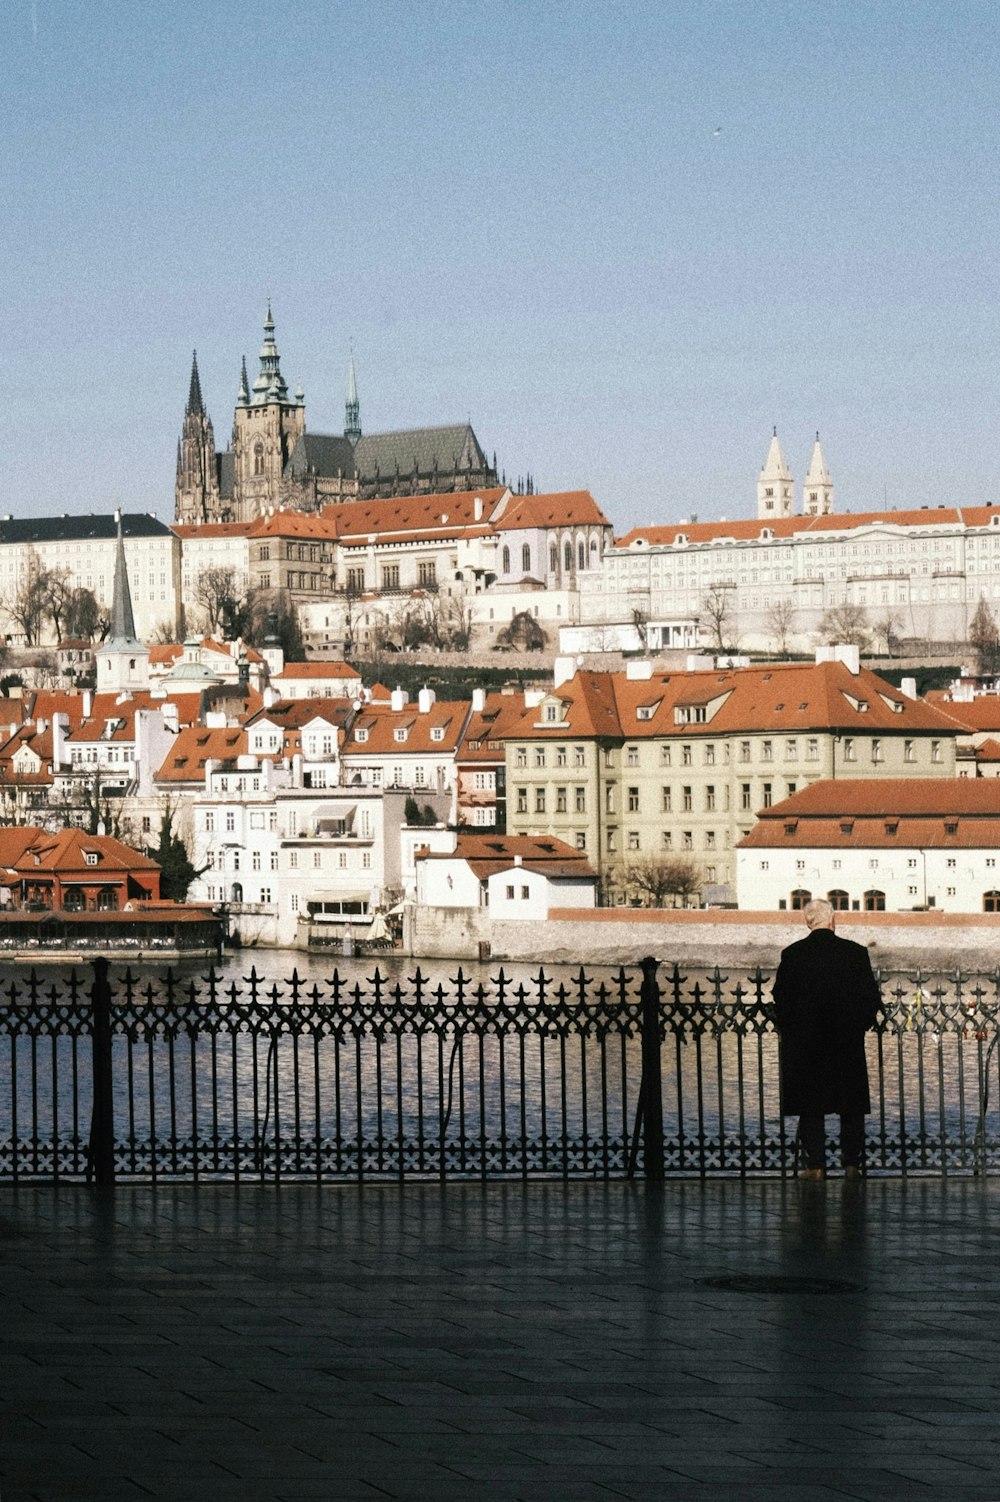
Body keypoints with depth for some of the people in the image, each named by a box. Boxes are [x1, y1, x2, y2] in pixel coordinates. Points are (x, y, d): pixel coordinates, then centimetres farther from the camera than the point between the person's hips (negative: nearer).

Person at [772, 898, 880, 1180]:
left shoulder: (792, 955, -5)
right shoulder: (856, 953, -4)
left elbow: (780, 998, -2)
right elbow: (872, 996, -1)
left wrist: (790, 1030, 12)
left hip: (805, 1041, -1)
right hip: (848, 1041, 1)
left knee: (810, 1108, 4)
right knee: (852, 1108, 9)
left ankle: (815, 1164, 0)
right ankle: (852, 1164, 8)